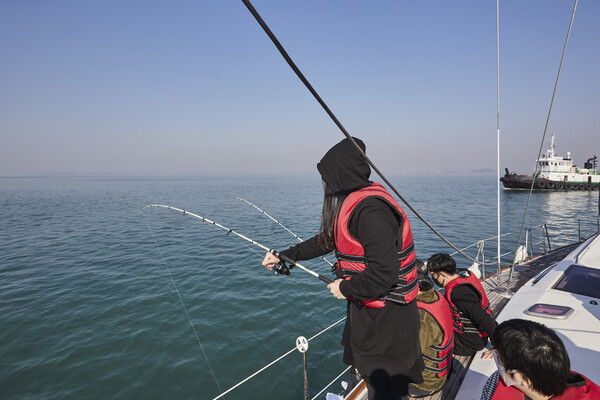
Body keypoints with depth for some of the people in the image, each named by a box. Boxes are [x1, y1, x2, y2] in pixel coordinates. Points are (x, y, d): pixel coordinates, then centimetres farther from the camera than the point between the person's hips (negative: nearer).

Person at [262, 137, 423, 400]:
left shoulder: (370, 209, -28)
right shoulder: (354, 201, 6)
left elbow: (384, 273, -34)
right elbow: (326, 240, 15)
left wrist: (346, 288, -17)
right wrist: (285, 256, 15)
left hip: (384, 316, -10)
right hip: (366, 309, 10)